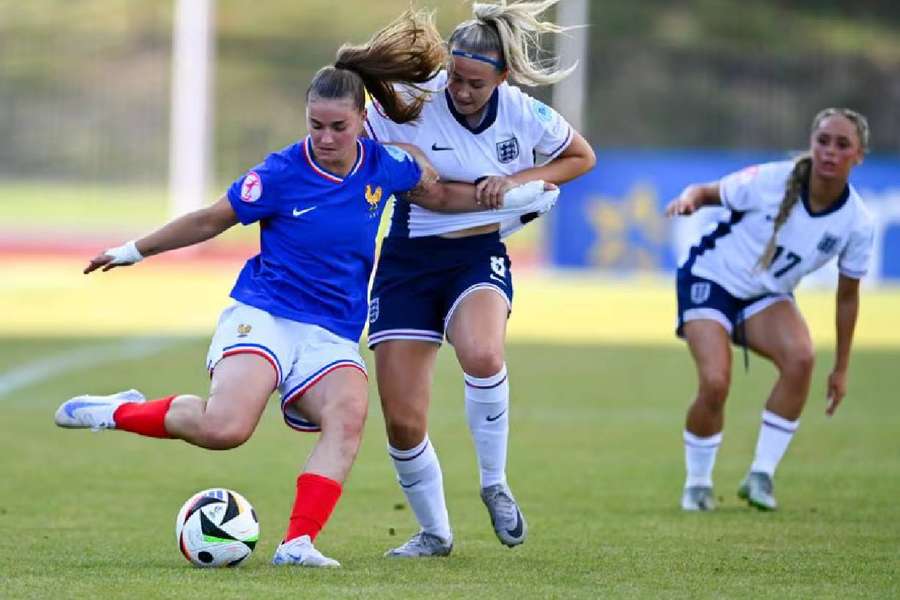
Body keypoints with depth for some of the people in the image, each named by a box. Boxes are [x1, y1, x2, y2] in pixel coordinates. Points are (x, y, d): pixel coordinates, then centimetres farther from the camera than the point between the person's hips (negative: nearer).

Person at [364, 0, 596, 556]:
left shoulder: (524, 115, -8)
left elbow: (582, 157, 9)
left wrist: (519, 180, -6)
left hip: (479, 256, 0)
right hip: (408, 261, 0)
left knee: (482, 355, -35)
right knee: (402, 422, -5)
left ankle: (495, 485, -11)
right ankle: (434, 532, 21)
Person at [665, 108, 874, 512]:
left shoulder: (857, 223, -14)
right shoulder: (769, 182, -22)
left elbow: (847, 295, 0)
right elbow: (707, 193, -6)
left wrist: (841, 368, 5)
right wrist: (689, 199, -32)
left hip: (768, 296, 3)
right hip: (711, 279, -3)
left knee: (800, 358, -28)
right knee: (715, 383, -22)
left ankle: (761, 475, -16)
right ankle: (697, 484, 4)